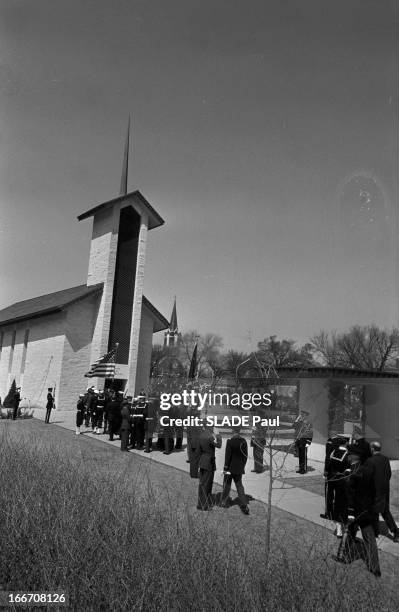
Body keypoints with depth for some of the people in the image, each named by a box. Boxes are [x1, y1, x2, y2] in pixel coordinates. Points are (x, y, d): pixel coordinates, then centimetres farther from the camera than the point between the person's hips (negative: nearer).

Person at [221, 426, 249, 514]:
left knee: (227, 485, 14)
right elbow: (245, 455, 3)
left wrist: (225, 468, -7)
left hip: (230, 467, -4)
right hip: (239, 468, 4)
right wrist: (243, 466, 14)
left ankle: (224, 502, 27)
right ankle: (244, 506, 6)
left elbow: (227, 456, -15)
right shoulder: (243, 441, -4)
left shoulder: (230, 441, -18)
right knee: (239, 486, 12)